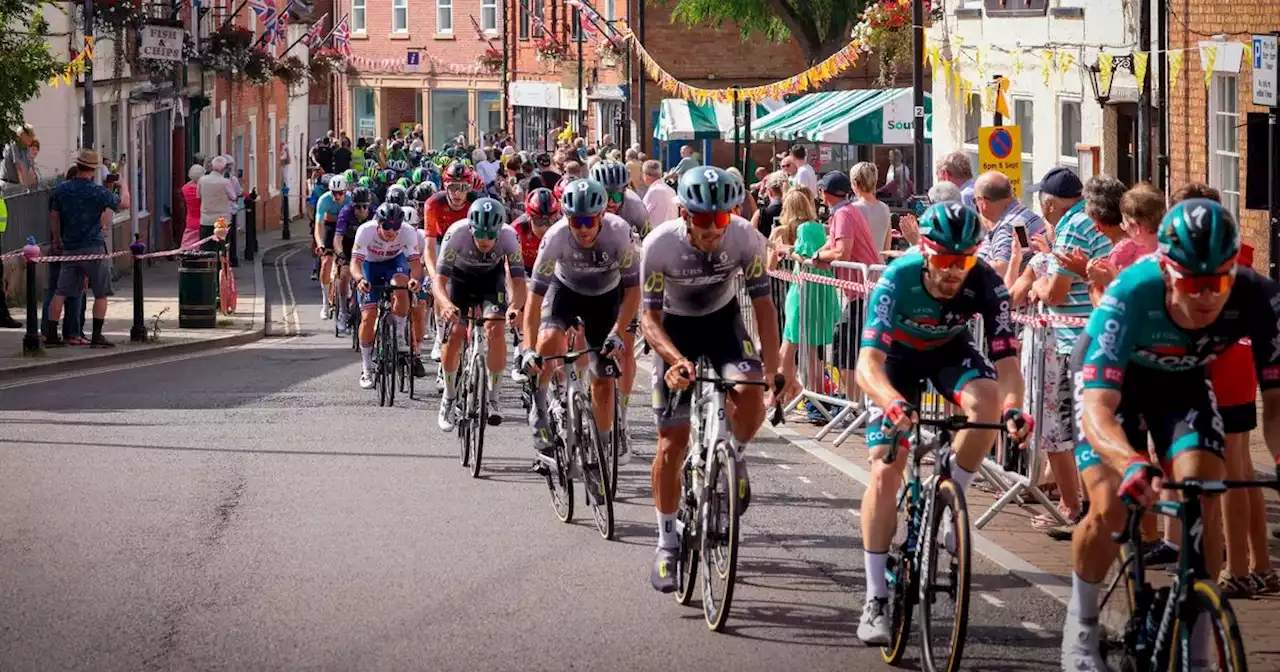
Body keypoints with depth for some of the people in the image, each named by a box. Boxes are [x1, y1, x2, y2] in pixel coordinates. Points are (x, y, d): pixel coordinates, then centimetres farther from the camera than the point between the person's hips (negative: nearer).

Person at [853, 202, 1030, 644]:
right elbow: (868, 363, -42)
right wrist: (893, 403, -61)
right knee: (885, 471, -11)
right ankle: (876, 600, -4)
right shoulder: (898, 280, -35)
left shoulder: (986, 285, -30)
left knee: (987, 401, -33)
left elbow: (1006, 359, -32)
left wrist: (1012, 408, -52)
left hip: (950, 350, 1)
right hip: (898, 356, -1)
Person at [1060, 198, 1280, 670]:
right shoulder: (1130, 297, -41)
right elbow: (1097, 408, -46)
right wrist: (1132, 463, -66)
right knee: (1110, 510, -17)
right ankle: (1081, 625, 11)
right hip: (1110, 375, -2)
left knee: (1204, 501, -19)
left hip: (1183, 378, 2)